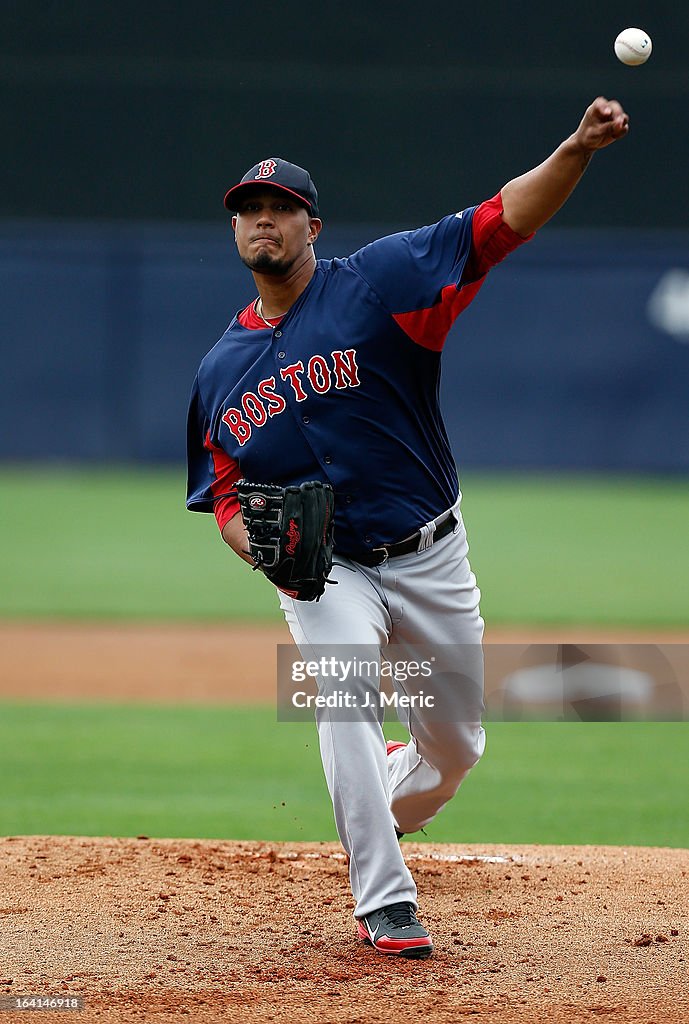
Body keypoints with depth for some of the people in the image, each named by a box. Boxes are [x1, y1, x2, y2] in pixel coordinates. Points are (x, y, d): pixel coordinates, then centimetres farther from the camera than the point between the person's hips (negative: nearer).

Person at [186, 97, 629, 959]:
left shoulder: (379, 283, -9)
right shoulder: (220, 371, 3)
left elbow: (502, 222, -21)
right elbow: (224, 496, 9)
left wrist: (577, 150, -38)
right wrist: (256, 542, -16)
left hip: (431, 560, 0)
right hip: (321, 572, 0)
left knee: (455, 748, 10)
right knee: (345, 689, -28)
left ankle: (381, 811, 46)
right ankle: (384, 904, -24)